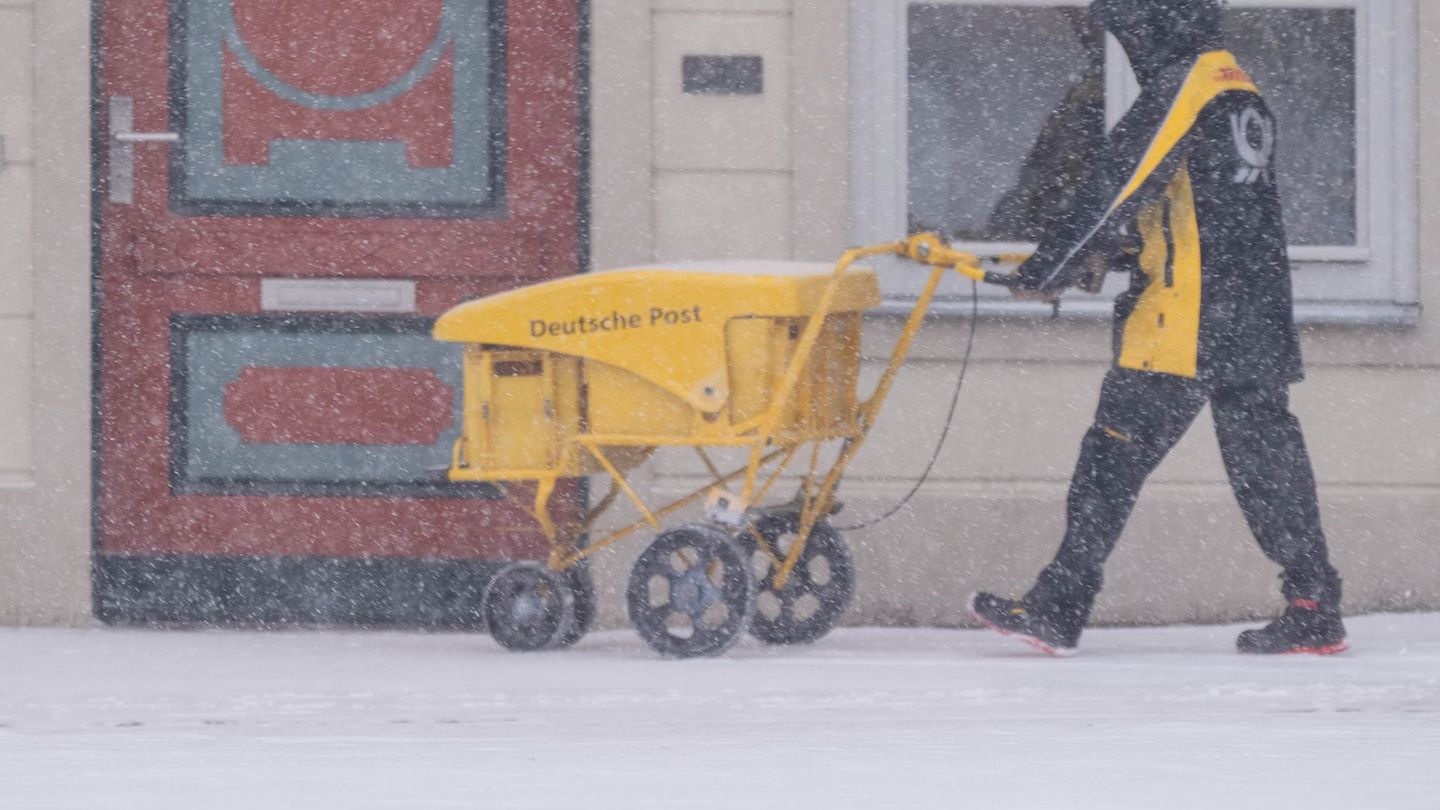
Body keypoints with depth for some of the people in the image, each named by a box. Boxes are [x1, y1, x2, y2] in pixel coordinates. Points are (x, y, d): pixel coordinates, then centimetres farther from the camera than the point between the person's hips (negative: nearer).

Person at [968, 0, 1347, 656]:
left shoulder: (1182, 88, -10)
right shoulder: (1242, 92, 18)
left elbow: (1117, 185, -13)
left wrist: (1049, 269, -6)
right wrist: (1114, 251, 17)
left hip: (1186, 324, -9)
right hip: (1259, 324, 9)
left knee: (1114, 455, -6)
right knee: (1264, 456, 9)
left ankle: (1057, 609, -7)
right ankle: (1314, 612, 7)